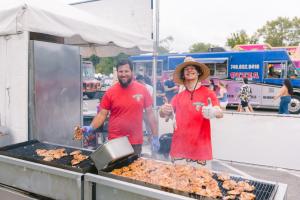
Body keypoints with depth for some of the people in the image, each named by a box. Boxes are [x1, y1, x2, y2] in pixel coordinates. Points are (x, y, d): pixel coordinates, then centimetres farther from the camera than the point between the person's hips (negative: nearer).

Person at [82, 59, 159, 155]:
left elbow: (150, 113, 3)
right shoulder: (110, 92, -4)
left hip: (136, 142, 1)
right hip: (115, 141, 0)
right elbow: (102, 114, 0)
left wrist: (155, 137, 1)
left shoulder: (142, 90, -2)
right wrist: (91, 128, -17)